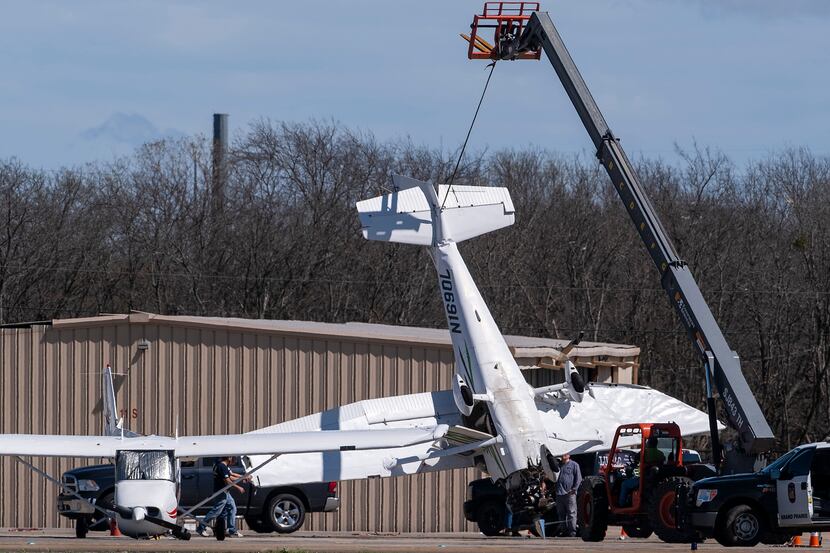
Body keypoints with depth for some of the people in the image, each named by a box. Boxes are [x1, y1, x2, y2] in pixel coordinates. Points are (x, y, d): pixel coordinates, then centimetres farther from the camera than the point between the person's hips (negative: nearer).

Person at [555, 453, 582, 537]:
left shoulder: (574, 465, 4)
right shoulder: (558, 465, 20)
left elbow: (578, 478, -1)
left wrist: (574, 489, -9)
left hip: (570, 493, -6)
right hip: (559, 494, 6)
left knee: (571, 513, -8)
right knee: (561, 514, 7)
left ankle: (572, 531, -8)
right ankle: (564, 531, 12)